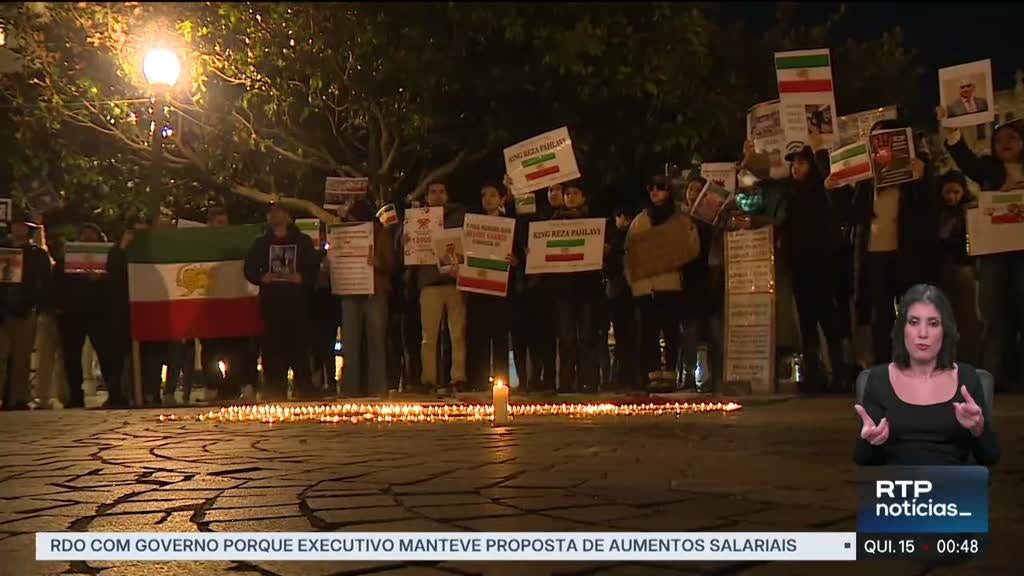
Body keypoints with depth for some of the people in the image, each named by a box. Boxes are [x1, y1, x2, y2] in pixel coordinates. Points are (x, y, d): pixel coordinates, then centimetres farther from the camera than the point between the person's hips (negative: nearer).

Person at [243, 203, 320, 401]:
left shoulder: (303, 241, 12)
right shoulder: (261, 243, 19)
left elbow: (314, 267, 3)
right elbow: (249, 269, 11)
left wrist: (302, 278, -16)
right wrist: (261, 278, -9)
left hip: (296, 301, -2)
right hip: (271, 302, 2)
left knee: (299, 346, -6)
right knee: (272, 347, -2)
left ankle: (304, 391, -2)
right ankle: (274, 392, 2)